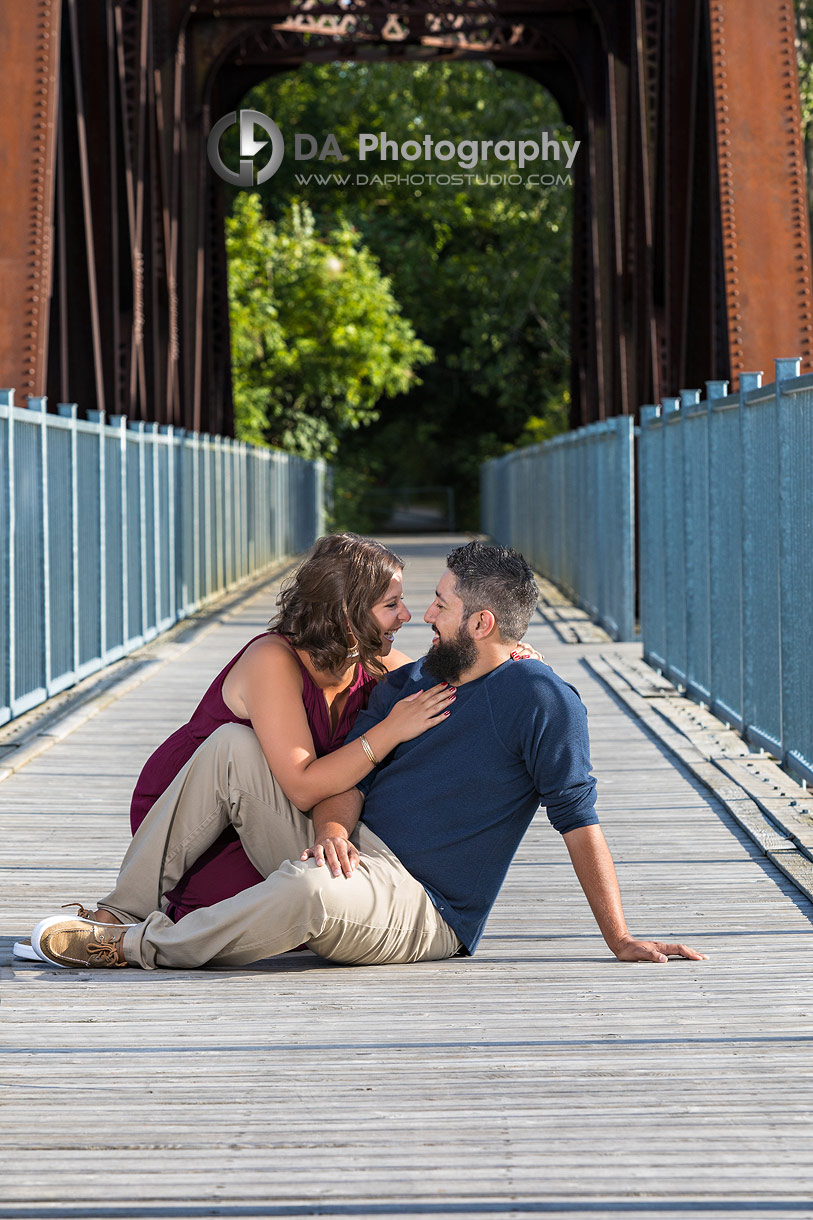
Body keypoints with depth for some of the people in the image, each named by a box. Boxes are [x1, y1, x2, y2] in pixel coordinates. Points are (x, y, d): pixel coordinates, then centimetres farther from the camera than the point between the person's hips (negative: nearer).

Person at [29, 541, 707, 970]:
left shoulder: (543, 702, -7)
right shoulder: (406, 683, 16)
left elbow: (579, 822, -11)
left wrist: (621, 941, -16)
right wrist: (332, 827, -17)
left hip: (420, 911, -8)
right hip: (347, 852, 8)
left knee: (310, 889, -41)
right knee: (234, 746, -6)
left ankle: (147, 948, -20)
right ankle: (129, 911, -6)